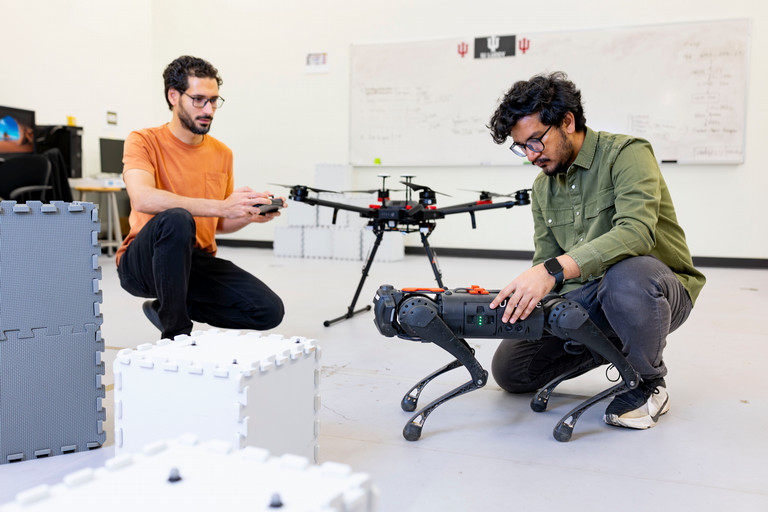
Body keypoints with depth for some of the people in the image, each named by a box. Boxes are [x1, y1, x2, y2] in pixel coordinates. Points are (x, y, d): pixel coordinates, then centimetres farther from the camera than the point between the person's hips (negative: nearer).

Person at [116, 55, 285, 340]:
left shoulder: (222, 154, 8)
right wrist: (221, 206, -35)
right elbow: (143, 199, -30)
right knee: (176, 219, -38)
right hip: (143, 262, -5)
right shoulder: (144, 142, -8)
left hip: (198, 262, 5)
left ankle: (169, 308, 7)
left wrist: (249, 215, -6)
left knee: (269, 311, -12)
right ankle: (176, 332, -20)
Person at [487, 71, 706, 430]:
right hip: (585, 297, 6)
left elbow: (636, 231, -33)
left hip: (659, 287, -6)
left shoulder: (626, 153, -15)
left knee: (627, 275, -43)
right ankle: (609, 343, 19)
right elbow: (545, 259, 8)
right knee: (508, 370, -2)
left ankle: (649, 383, -12)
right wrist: (523, 299, -13)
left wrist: (554, 270, -43)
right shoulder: (542, 188, 8)